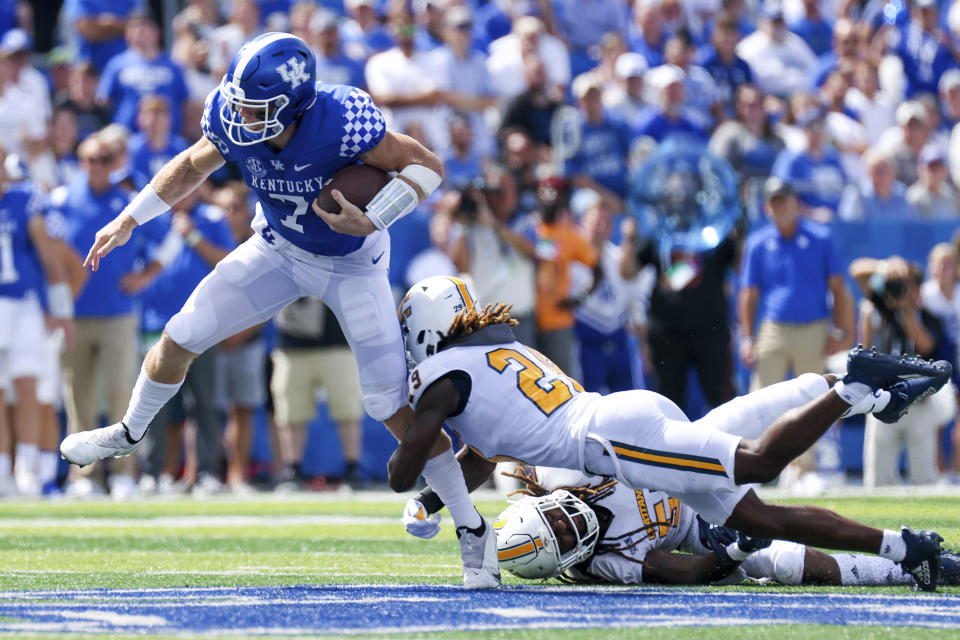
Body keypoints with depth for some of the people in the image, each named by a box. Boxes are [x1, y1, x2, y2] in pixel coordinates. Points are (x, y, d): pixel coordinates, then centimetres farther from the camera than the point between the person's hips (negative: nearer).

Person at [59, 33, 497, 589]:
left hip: (352, 264, -4)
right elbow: (194, 166, 1)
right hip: (279, 249, 4)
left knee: (395, 408, -8)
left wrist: (370, 221, -37)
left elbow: (427, 166, -25)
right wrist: (128, 221, 1)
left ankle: (473, 528, 7)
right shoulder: (231, 115, -24)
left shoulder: (342, 122, -39)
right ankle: (129, 434, 33)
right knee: (180, 340, 1)